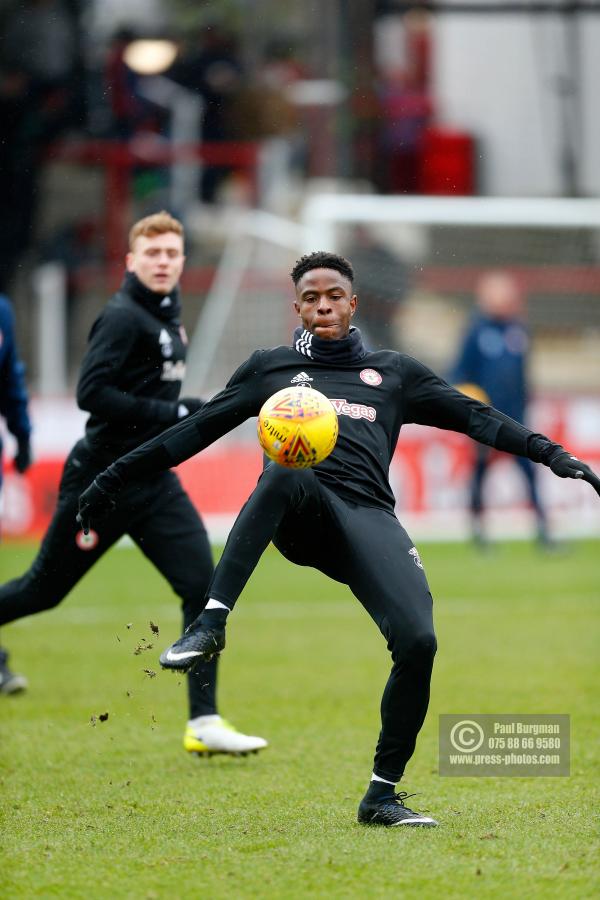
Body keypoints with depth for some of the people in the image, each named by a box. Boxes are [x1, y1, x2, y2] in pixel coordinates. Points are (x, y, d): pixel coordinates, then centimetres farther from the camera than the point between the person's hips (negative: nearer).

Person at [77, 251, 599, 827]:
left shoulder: (394, 372, 28)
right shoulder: (270, 367, 27)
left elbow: (475, 418, 23)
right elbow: (197, 431, 27)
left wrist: (551, 454, 11)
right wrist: (117, 477, 22)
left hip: (367, 515, 1)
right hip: (300, 513, -1)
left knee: (417, 641, -22)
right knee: (286, 472, -41)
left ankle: (382, 795, -8)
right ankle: (211, 624, -48)